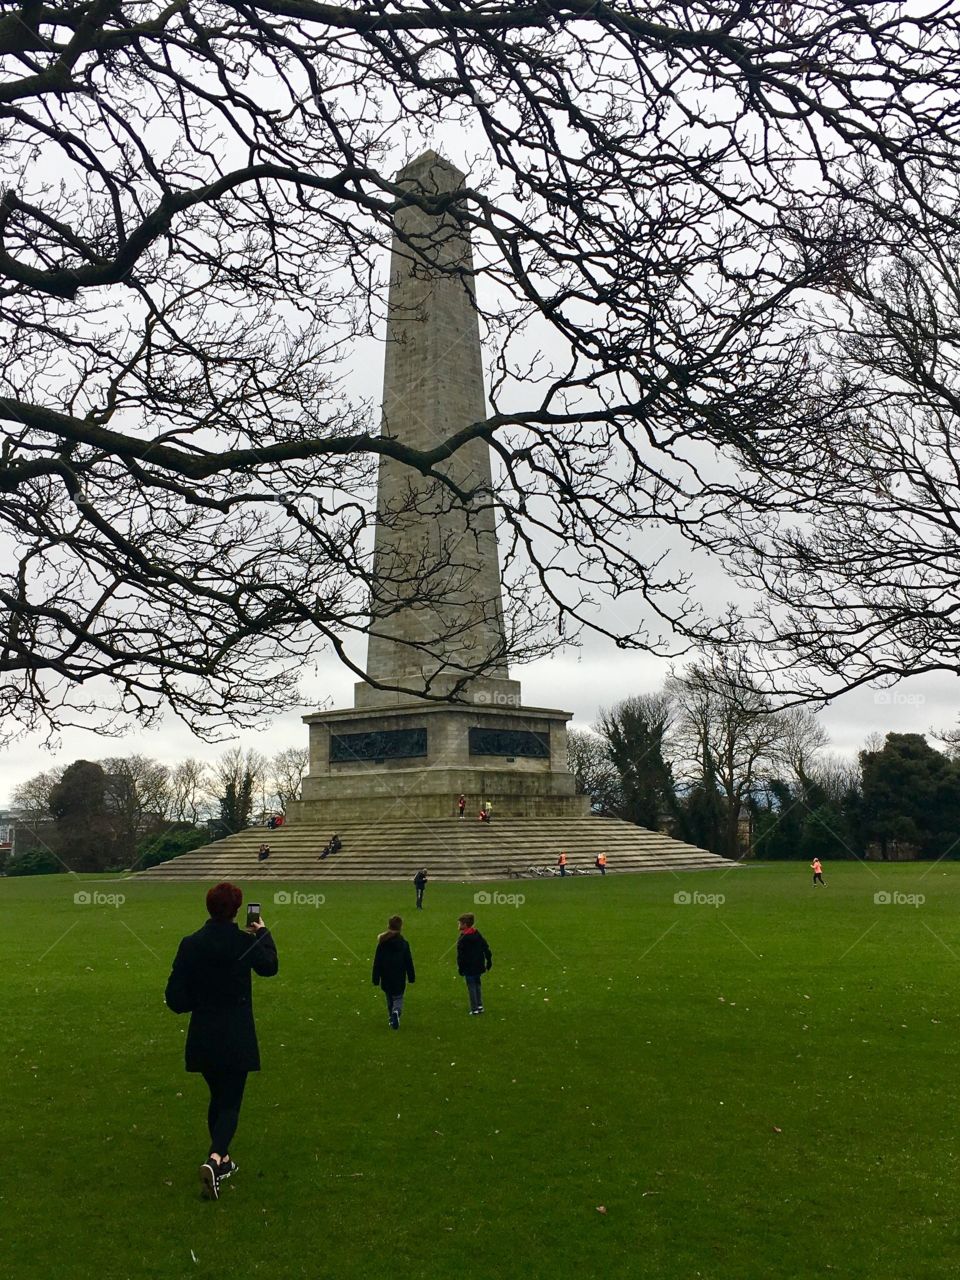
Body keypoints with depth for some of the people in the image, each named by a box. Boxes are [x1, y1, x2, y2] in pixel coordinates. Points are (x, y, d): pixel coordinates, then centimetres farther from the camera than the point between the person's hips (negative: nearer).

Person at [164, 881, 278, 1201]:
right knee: (231, 1103, 6)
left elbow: (175, 998, -6)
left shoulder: (190, 944, -8)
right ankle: (214, 1159, -16)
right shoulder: (246, 942, -13)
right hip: (237, 1039, -3)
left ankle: (222, 1161, 34)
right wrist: (262, 932, 26)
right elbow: (270, 965, 11)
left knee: (218, 1097, 22)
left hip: (202, 1039, 3)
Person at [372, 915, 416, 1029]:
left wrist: (376, 980, 2)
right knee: (398, 998, 9)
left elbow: (377, 963, -6)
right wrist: (411, 978, 7)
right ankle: (396, 1012, -20)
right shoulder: (404, 943, -10)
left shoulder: (382, 943, -9)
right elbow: (409, 962, -3)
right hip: (399, 979, -1)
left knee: (389, 1000, 20)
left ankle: (392, 1019, 28)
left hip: (386, 979, 1)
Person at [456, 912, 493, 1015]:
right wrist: (489, 963, 15)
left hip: (469, 968, -7)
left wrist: (460, 969, -7)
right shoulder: (478, 935, 4)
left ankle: (474, 1008, 5)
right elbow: (486, 950, 9)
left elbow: (460, 956, -16)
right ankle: (480, 1006, 21)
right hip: (479, 966, 7)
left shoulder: (462, 939, -18)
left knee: (471, 987, 2)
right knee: (477, 985, 19)